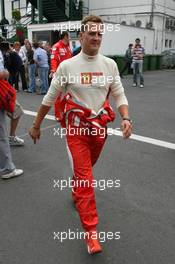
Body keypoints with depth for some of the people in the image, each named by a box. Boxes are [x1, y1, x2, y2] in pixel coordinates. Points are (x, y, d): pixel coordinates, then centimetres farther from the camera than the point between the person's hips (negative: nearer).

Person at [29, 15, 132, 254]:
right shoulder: (67, 66, -7)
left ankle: (76, 193, 55)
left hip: (100, 127, 3)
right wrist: (36, 125, 6)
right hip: (76, 129, -3)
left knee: (85, 168, 23)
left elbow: (119, 95, 2)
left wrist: (126, 118, -17)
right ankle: (91, 232, 3)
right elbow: (50, 98, 0)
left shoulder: (110, 64, 0)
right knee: (85, 177, -6)